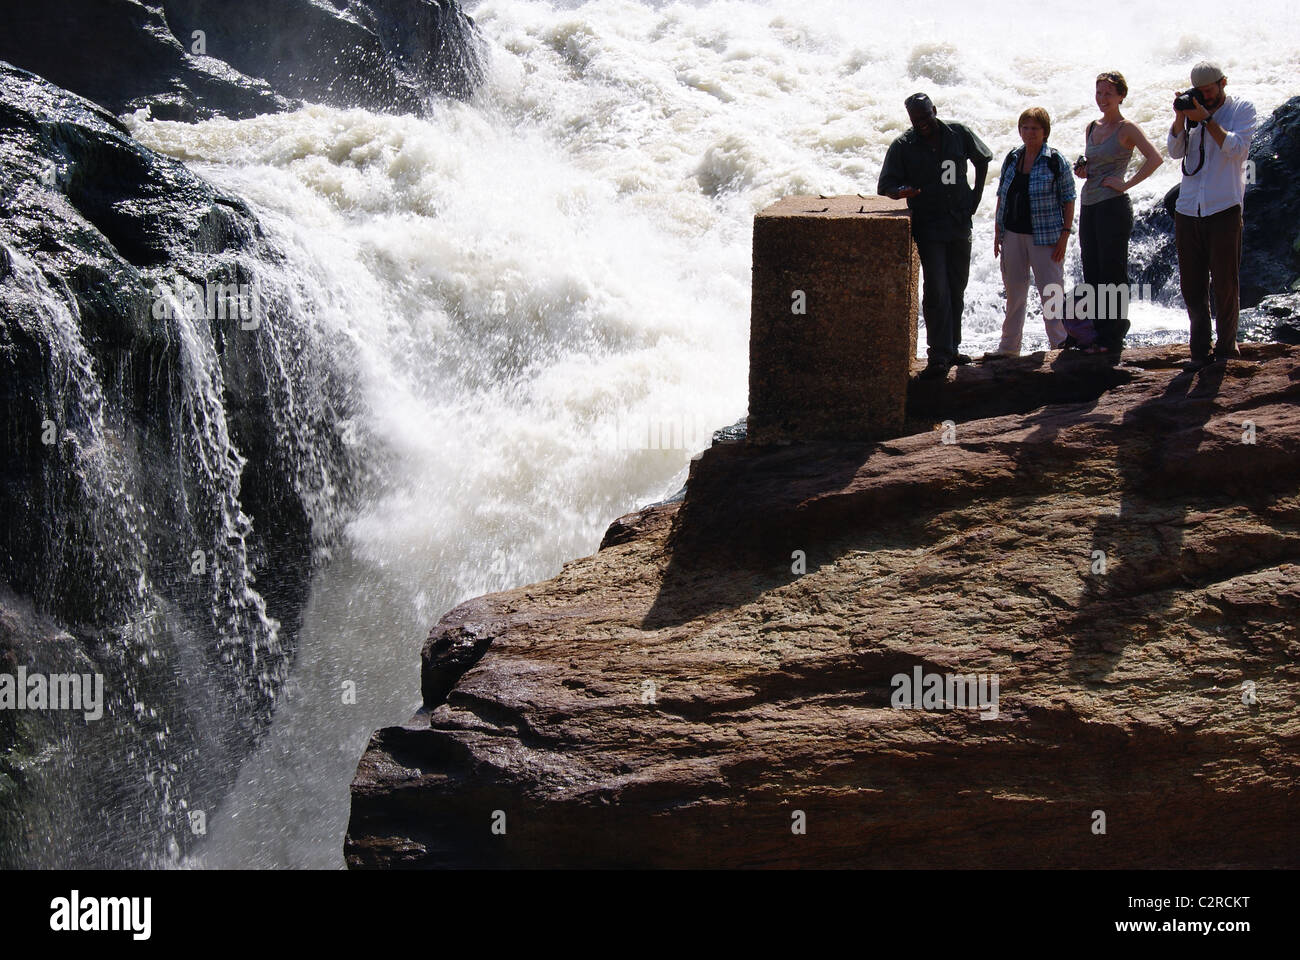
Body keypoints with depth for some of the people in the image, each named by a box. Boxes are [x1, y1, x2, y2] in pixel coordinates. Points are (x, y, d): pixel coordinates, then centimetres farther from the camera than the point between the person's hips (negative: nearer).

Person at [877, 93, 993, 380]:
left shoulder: (959, 134, 3)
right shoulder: (902, 146, -5)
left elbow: (982, 160, 20)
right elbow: (885, 184, -4)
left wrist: (976, 195, 11)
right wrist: (900, 191, -26)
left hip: (960, 223, 4)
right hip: (928, 225, -4)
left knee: (957, 288, 11)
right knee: (936, 290, -13)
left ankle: (951, 348, 23)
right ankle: (938, 356, -13)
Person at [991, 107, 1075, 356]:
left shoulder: (1056, 161, -6)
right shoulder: (1012, 159, 9)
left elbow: (1068, 200, -5)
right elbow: (1002, 196, 15)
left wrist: (1065, 235, -11)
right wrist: (998, 231, 10)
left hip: (1045, 237, -5)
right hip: (1013, 234, 5)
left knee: (1051, 293, -3)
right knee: (1014, 292, 12)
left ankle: (1060, 345, 5)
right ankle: (1009, 346, 21)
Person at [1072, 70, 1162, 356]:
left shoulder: (1126, 129, -6)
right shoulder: (1091, 128, 15)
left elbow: (1154, 158, -18)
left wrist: (1126, 184, -18)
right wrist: (1083, 170, 5)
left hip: (1113, 205, -8)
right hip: (1088, 205, 8)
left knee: (1113, 273, -4)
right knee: (1092, 271, 9)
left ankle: (1112, 339, 0)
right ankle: (1099, 331, 17)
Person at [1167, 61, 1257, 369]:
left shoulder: (1242, 110, 4)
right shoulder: (1193, 111, 13)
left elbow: (1236, 148, -11)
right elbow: (1175, 152, 4)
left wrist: (1206, 119, -13)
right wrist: (1180, 118, -10)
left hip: (1224, 208, -4)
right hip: (1188, 210, 4)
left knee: (1225, 284, 0)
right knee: (1192, 286, 5)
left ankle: (1226, 347, 11)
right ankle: (1200, 350, 13)